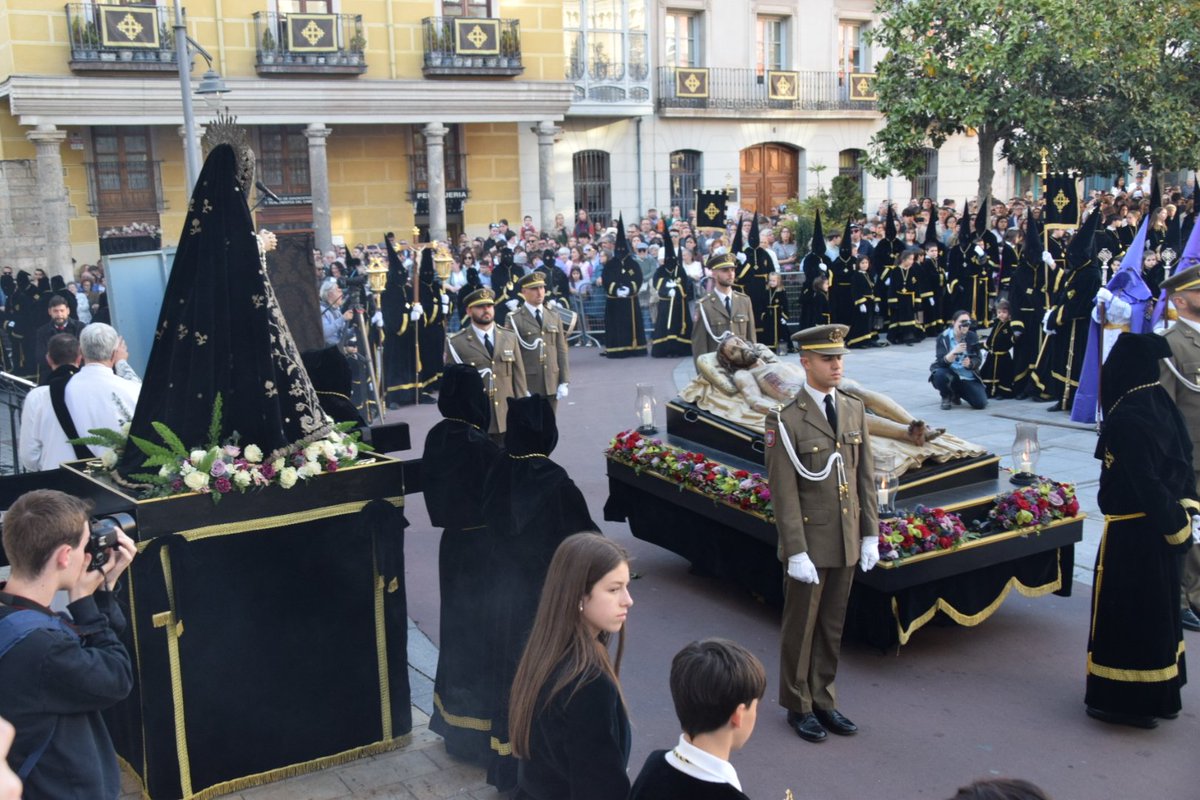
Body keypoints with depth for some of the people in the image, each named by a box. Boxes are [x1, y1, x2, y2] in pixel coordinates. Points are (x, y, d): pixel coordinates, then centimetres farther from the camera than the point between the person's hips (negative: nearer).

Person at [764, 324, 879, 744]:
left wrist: (871, 535, 5)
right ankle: (799, 706, 27)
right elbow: (784, 494, -16)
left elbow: (866, 477, 7)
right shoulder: (786, 421, -15)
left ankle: (823, 700, 32)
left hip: (847, 543, 5)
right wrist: (796, 553, -17)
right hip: (809, 543, -5)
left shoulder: (855, 410, 3)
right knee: (801, 628, 10)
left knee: (832, 628, 16)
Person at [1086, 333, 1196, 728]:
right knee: (1157, 606, 19)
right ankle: (1160, 694, 33)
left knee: (1123, 610, 4)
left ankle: (1125, 700, 14)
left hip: (1130, 533, -9)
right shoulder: (1163, 404, 4)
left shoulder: (1125, 420, -23)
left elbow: (1146, 484, -24)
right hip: (1161, 528, 9)